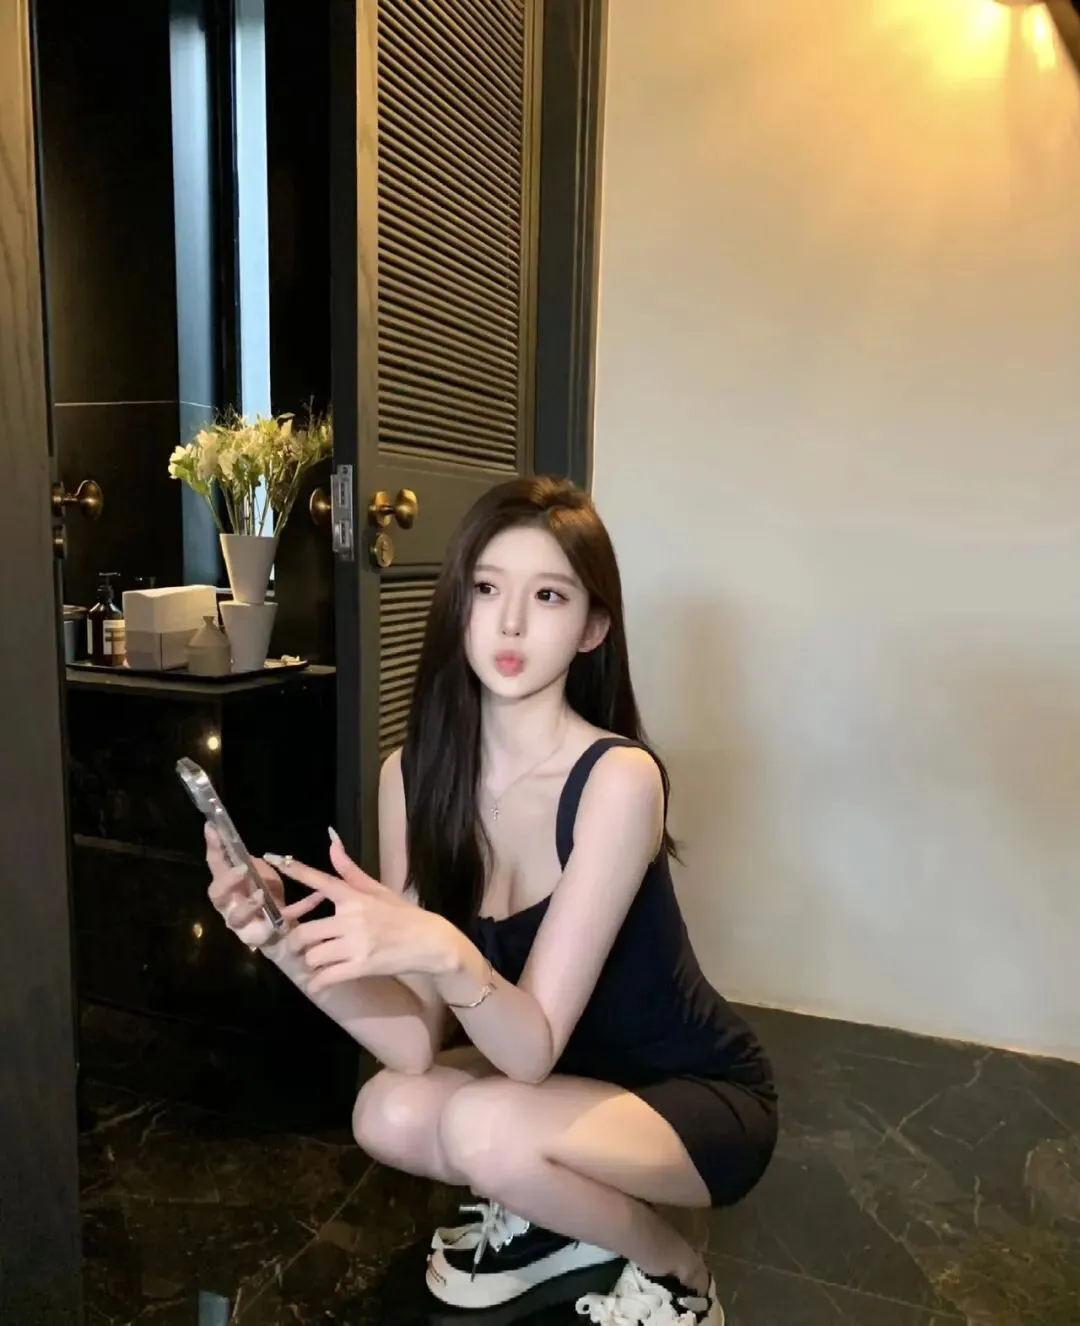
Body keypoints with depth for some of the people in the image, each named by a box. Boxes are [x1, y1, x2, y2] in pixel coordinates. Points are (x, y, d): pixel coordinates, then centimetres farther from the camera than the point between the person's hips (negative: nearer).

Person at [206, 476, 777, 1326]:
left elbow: (534, 1049, -29)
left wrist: (444, 952, -47)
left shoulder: (618, 778, -29)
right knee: (389, 1115, -18)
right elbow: (416, 1042, -15)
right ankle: (560, 1220, 13)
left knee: (486, 1131, -28)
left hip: (702, 1098, -5)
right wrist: (291, 946, -31)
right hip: (573, 1087, 5)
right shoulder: (413, 774, -12)